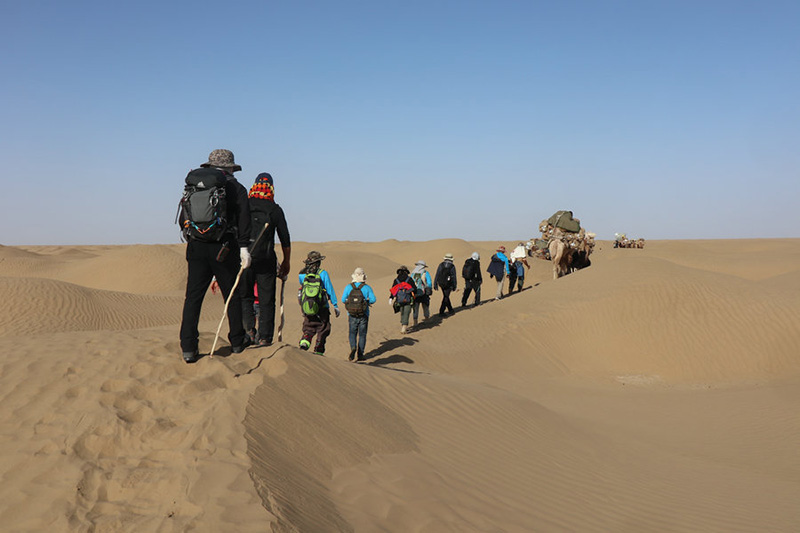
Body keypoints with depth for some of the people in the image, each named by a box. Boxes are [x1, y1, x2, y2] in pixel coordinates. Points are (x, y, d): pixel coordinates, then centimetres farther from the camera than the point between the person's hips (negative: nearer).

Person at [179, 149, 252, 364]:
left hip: (196, 247, 2)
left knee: (193, 297, 2)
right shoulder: (236, 188, 5)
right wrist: (244, 247, -12)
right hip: (224, 249, -2)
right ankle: (237, 342, 22)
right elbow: (243, 218, -8)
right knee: (232, 295, 11)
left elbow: (183, 219, 14)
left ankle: (188, 347, -3)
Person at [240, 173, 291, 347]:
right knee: (266, 301, 5)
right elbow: (285, 240, 6)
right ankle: (264, 338, 3)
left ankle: (248, 329, -2)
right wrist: (286, 263, 18)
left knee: (245, 297, 15)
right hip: (266, 260, -1)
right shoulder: (275, 209, 3)